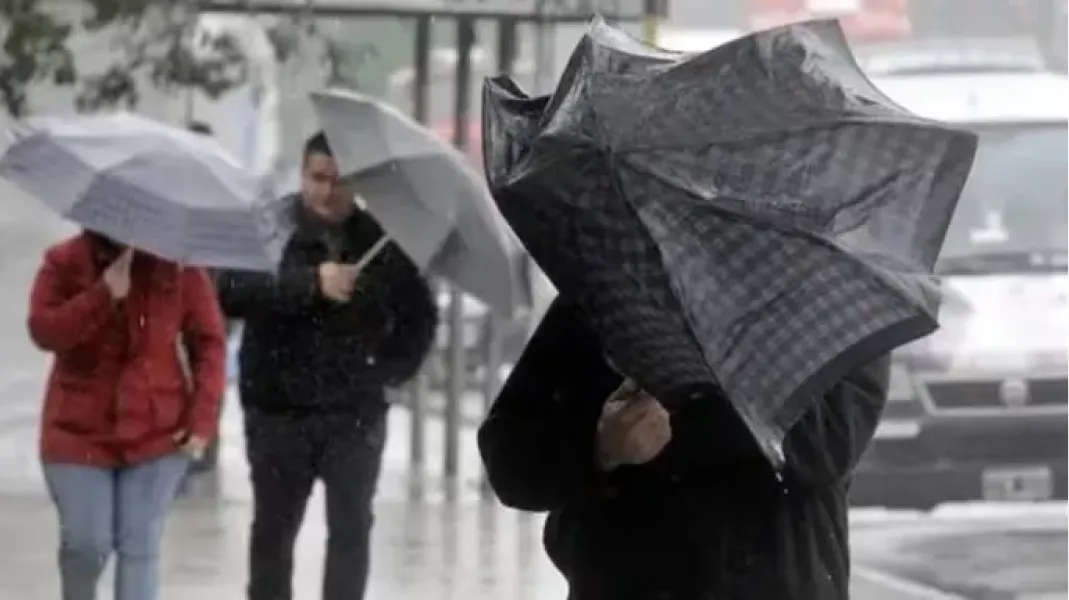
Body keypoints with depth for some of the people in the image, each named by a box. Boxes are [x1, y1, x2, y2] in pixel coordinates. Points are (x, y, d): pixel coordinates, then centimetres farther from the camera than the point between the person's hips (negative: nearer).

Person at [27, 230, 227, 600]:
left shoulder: (177, 265, -5)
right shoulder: (64, 264, -4)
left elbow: (208, 342, -1)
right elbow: (43, 331, -17)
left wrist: (202, 419, -9)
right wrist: (104, 294, -28)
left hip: (157, 431, 0)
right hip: (79, 431, 0)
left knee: (139, 546, -3)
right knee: (85, 542, -4)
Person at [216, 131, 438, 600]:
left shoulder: (379, 240, 4)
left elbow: (419, 313, 16)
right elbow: (232, 293, -21)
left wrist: (393, 368, 1)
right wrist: (312, 283, -31)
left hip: (356, 412, 2)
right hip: (279, 410, -2)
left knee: (351, 529, 3)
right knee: (274, 528, 6)